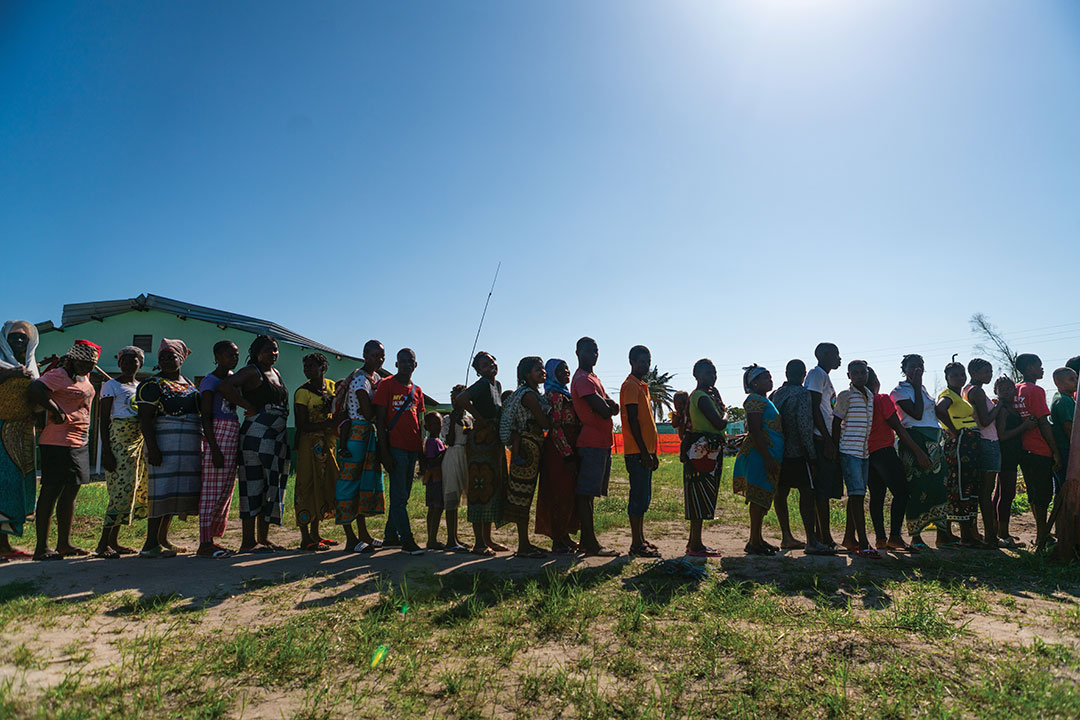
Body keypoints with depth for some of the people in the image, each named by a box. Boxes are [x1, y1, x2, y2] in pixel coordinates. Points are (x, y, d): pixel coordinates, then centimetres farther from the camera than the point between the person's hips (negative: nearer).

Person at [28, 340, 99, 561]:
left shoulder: (84, 377, 16)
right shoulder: (59, 375, -11)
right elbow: (34, 390, -24)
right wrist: (56, 411, -19)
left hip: (79, 444, 9)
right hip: (58, 444, -9)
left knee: (70, 493, 13)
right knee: (51, 492, -4)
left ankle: (64, 544, 22)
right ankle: (42, 548, 2)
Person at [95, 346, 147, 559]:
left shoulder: (141, 387, 18)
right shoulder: (111, 385, 0)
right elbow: (103, 420, -6)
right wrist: (106, 451, -14)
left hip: (139, 441, 7)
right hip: (119, 439, -7)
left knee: (134, 489, 5)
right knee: (122, 488, -12)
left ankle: (113, 541, 13)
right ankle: (103, 544, -6)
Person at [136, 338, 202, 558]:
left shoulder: (190, 385, 19)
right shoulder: (152, 385, -3)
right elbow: (145, 419, -11)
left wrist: (200, 447, 20)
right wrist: (152, 448, -21)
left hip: (190, 447, 7)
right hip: (165, 444, -7)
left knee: (176, 490, 10)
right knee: (162, 489, -10)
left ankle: (162, 540, 18)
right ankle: (150, 545, -6)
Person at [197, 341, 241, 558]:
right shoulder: (209, 381, -7)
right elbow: (206, 416, -12)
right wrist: (214, 449, -19)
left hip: (232, 435, 8)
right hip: (218, 436, -8)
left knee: (226, 489, 9)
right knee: (213, 489, -7)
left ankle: (211, 538, 17)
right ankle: (204, 544, -3)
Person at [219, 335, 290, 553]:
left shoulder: (276, 373, 19)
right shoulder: (252, 371, -5)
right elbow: (225, 386, -20)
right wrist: (249, 407, -14)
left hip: (278, 436, 8)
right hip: (256, 435, -8)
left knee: (272, 485, 10)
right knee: (254, 485, -6)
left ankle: (264, 538, 18)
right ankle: (248, 541, -2)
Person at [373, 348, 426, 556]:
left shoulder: (417, 391, 15)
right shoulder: (386, 385, -2)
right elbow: (379, 420, -7)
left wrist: (422, 451, 14)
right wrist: (384, 452, -13)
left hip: (413, 448, 7)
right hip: (395, 447, -6)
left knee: (403, 495, 11)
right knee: (399, 495, -6)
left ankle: (391, 535, 21)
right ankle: (407, 540, -4)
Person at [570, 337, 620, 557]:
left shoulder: (593, 378, 21)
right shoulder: (582, 379, -11)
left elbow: (613, 408, 16)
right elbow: (604, 411, -17)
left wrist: (609, 405, -5)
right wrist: (609, 406, 4)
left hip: (602, 442, 10)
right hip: (592, 442, -10)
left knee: (588, 492, 12)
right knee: (585, 493, -6)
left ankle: (587, 540, 19)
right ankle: (590, 543, -3)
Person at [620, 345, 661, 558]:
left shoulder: (642, 386, 19)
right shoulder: (630, 386, -10)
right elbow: (633, 421, -17)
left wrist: (652, 452, 19)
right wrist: (644, 452, -19)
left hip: (645, 451, 10)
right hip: (637, 452, -10)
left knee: (643, 496, 12)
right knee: (639, 496, -6)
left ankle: (640, 540, 20)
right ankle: (636, 544, 0)